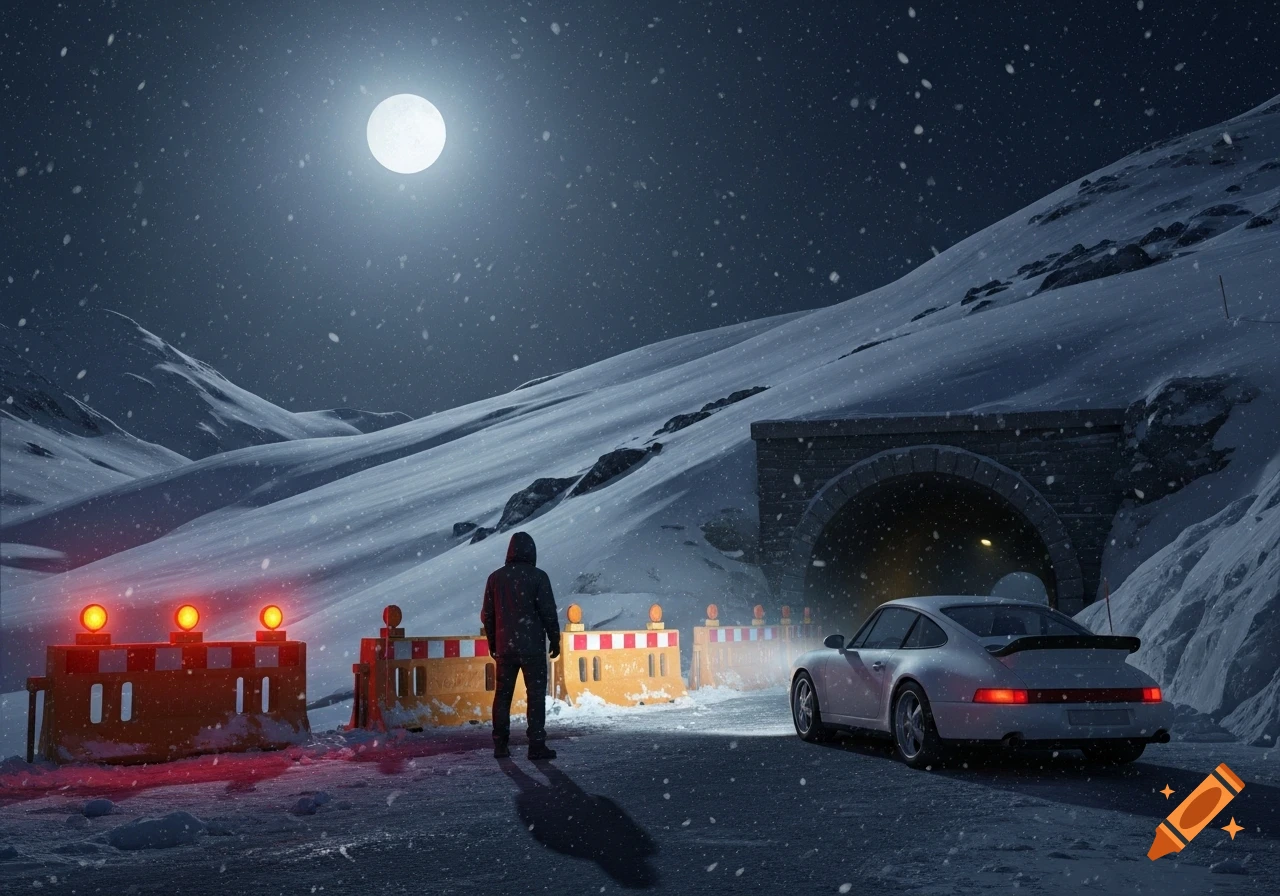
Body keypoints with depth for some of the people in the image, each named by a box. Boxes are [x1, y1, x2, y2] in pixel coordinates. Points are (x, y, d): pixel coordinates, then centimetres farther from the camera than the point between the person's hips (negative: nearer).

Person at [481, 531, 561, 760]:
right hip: (533, 646, -4)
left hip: (504, 647, 4)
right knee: (536, 694, 0)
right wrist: (555, 640, 1)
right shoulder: (537, 577, -7)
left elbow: (487, 615, 10)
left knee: (502, 694, 11)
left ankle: (500, 745, 11)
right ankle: (537, 745, -4)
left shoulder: (495, 577, 6)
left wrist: (492, 644, 20)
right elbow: (548, 612, -9)